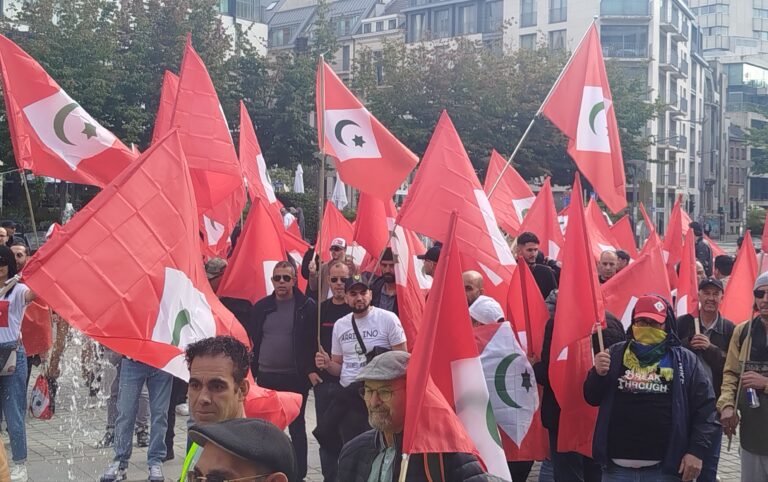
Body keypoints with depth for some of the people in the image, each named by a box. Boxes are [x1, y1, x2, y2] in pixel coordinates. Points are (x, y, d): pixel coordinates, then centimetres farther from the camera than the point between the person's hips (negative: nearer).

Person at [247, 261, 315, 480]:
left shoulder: (307, 306, -5)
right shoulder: (262, 306, 7)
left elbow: (315, 341, -7)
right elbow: (252, 340, 11)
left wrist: (311, 369, -13)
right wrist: (250, 369, 9)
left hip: (295, 377, -4)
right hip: (266, 376, 4)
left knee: (296, 427, 5)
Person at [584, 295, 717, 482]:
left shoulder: (685, 360, 3)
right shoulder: (615, 354, 8)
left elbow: (704, 407, 1)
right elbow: (592, 398, 11)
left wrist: (697, 451, -7)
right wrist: (598, 374, -10)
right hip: (617, 467, 2)